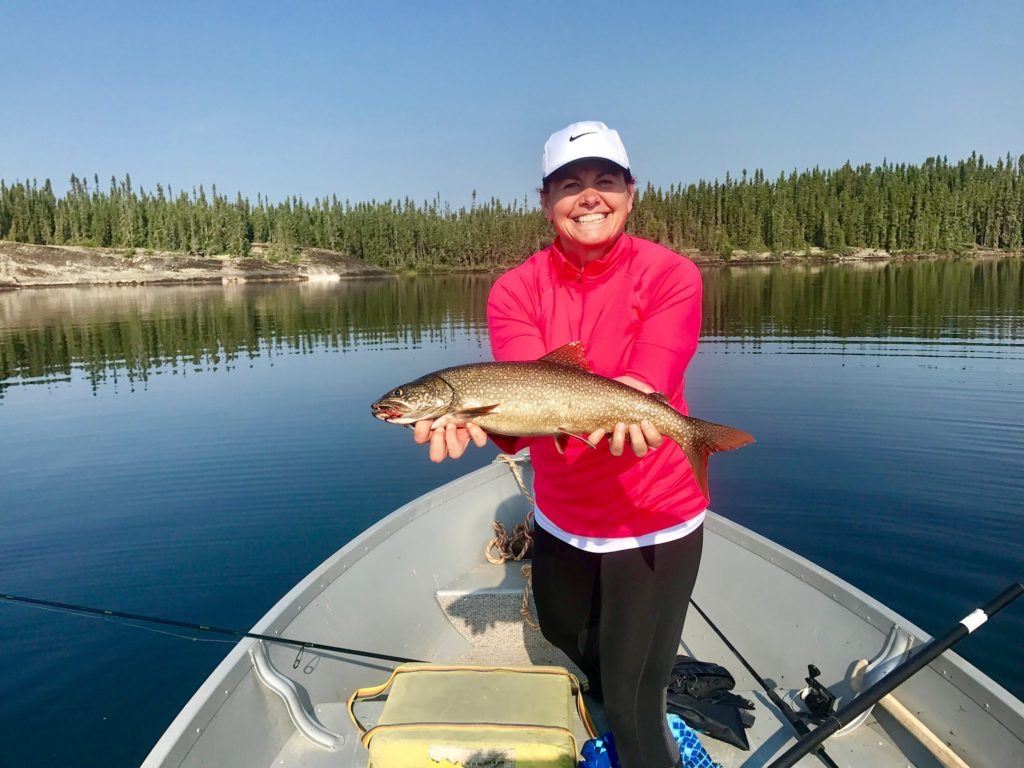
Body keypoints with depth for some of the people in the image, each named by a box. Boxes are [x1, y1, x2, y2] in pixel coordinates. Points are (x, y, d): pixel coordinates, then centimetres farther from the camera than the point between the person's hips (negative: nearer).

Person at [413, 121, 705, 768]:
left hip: (654, 521, -4)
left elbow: (648, 380, -29)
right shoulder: (516, 289, -8)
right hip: (560, 520, 4)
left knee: (631, 701, 4)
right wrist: (478, 416, -46)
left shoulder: (670, 275, -14)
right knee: (571, 657, 28)